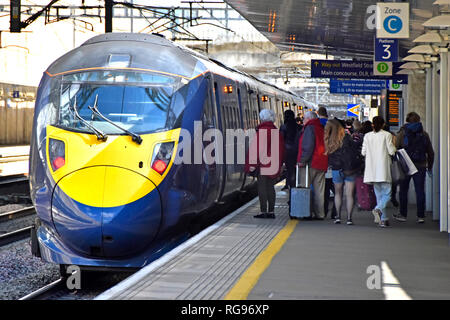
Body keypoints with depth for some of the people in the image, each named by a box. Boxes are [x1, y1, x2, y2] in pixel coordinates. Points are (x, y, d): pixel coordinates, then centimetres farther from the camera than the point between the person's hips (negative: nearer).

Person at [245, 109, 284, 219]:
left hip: (262, 164, -6)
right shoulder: (277, 132, 8)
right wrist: (279, 165, 20)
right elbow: (281, 149, 13)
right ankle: (271, 211, 12)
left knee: (262, 188, -2)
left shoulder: (260, 131, -12)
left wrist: (252, 164, -11)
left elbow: (255, 148, -14)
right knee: (270, 187, 12)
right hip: (274, 165, 6)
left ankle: (263, 211, -3)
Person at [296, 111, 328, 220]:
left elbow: (308, 146, -19)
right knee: (319, 190, 10)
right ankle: (320, 214, 10)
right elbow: (323, 146, 16)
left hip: (310, 164, -8)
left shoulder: (310, 128, -9)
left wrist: (302, 160, -17)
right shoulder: (321, 128, 15)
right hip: (322, 164, 8)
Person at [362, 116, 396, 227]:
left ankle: (384, 219, 10)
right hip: (383, 168, -4)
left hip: (372, 168, 4)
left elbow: (363, 152, 4)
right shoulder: (387, 135, -5)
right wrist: (395, 149, 13)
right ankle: (378, 209, -27)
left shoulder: (367, 136, 4)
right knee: (387, 193, 0)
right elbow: (391, 151, -8)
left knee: (379, 194, 11)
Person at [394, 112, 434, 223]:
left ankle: (403, 215, 11)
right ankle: (421, 216, 2)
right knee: (420, 190, 4)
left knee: (403, 190, 9)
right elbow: (431, 152, 8)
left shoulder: (402, 133, -1)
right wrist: (430, 166, 18)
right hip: (420, 166, 1)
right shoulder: (424, 134, 5)